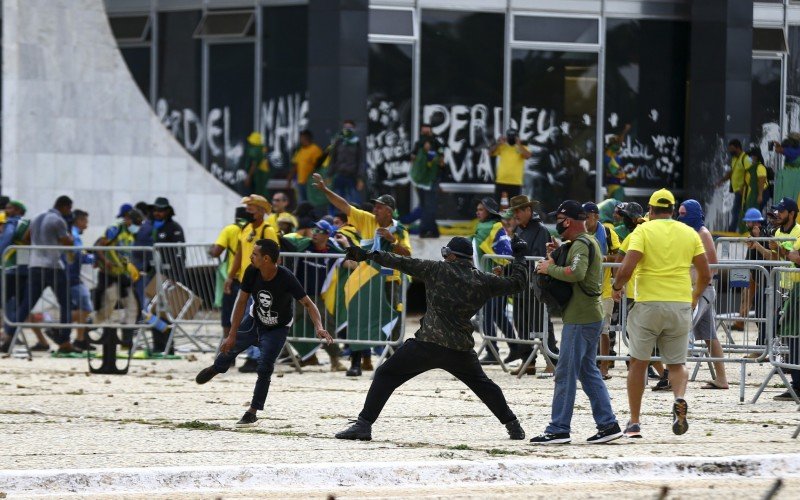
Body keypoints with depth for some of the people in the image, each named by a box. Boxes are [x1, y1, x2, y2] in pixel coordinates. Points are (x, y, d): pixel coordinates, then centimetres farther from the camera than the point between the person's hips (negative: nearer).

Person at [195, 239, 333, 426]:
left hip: (278, 328, -4)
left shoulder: (286, 278, -35)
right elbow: (242, 302, -15)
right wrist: (232, 335, -14)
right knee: (230, 347, 15)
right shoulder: (252, 272, -24)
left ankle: (253, 412, 0)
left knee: (264, 368, -14)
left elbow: (308, 304, -32)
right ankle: (216, 368, 52)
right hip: (255, 320, 4)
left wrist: (319, 328, -49)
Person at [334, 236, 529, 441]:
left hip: (427, 344, -4)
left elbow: (404, 263, 0)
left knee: (385, 376, 5)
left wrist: (370, 255, 5)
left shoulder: (438, 270, 0)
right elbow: (517, 284, 16)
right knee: (483, 384, 27)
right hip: (461, 348, 4)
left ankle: (364, 424, -5)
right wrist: (519, 257, 32)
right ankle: (513, 426, 25)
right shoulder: (483, 280, 7)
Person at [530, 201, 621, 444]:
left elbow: (576, 273, -31)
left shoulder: (581, 244, -14)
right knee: (588, 371, 14)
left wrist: (550, 268, -18)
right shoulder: (590, 242, 19)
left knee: (565, 373, -7)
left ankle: (558, 429, -5)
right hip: (591, 316, 11)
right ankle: (608, 424, 13)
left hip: (580, 319, -11)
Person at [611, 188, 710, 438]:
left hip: (648, 303, -2)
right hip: (681, 305, 2)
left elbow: (626, 269, -14)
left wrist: (617, 287, 6)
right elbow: (705, 275, 7)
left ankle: (634, 422, 12)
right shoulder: (689, 233, 8)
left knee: (639, 362, 10)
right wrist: (695, 297, 25)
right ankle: (680, 399, -18)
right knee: (676, 363, 13)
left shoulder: (643, 231, -3)